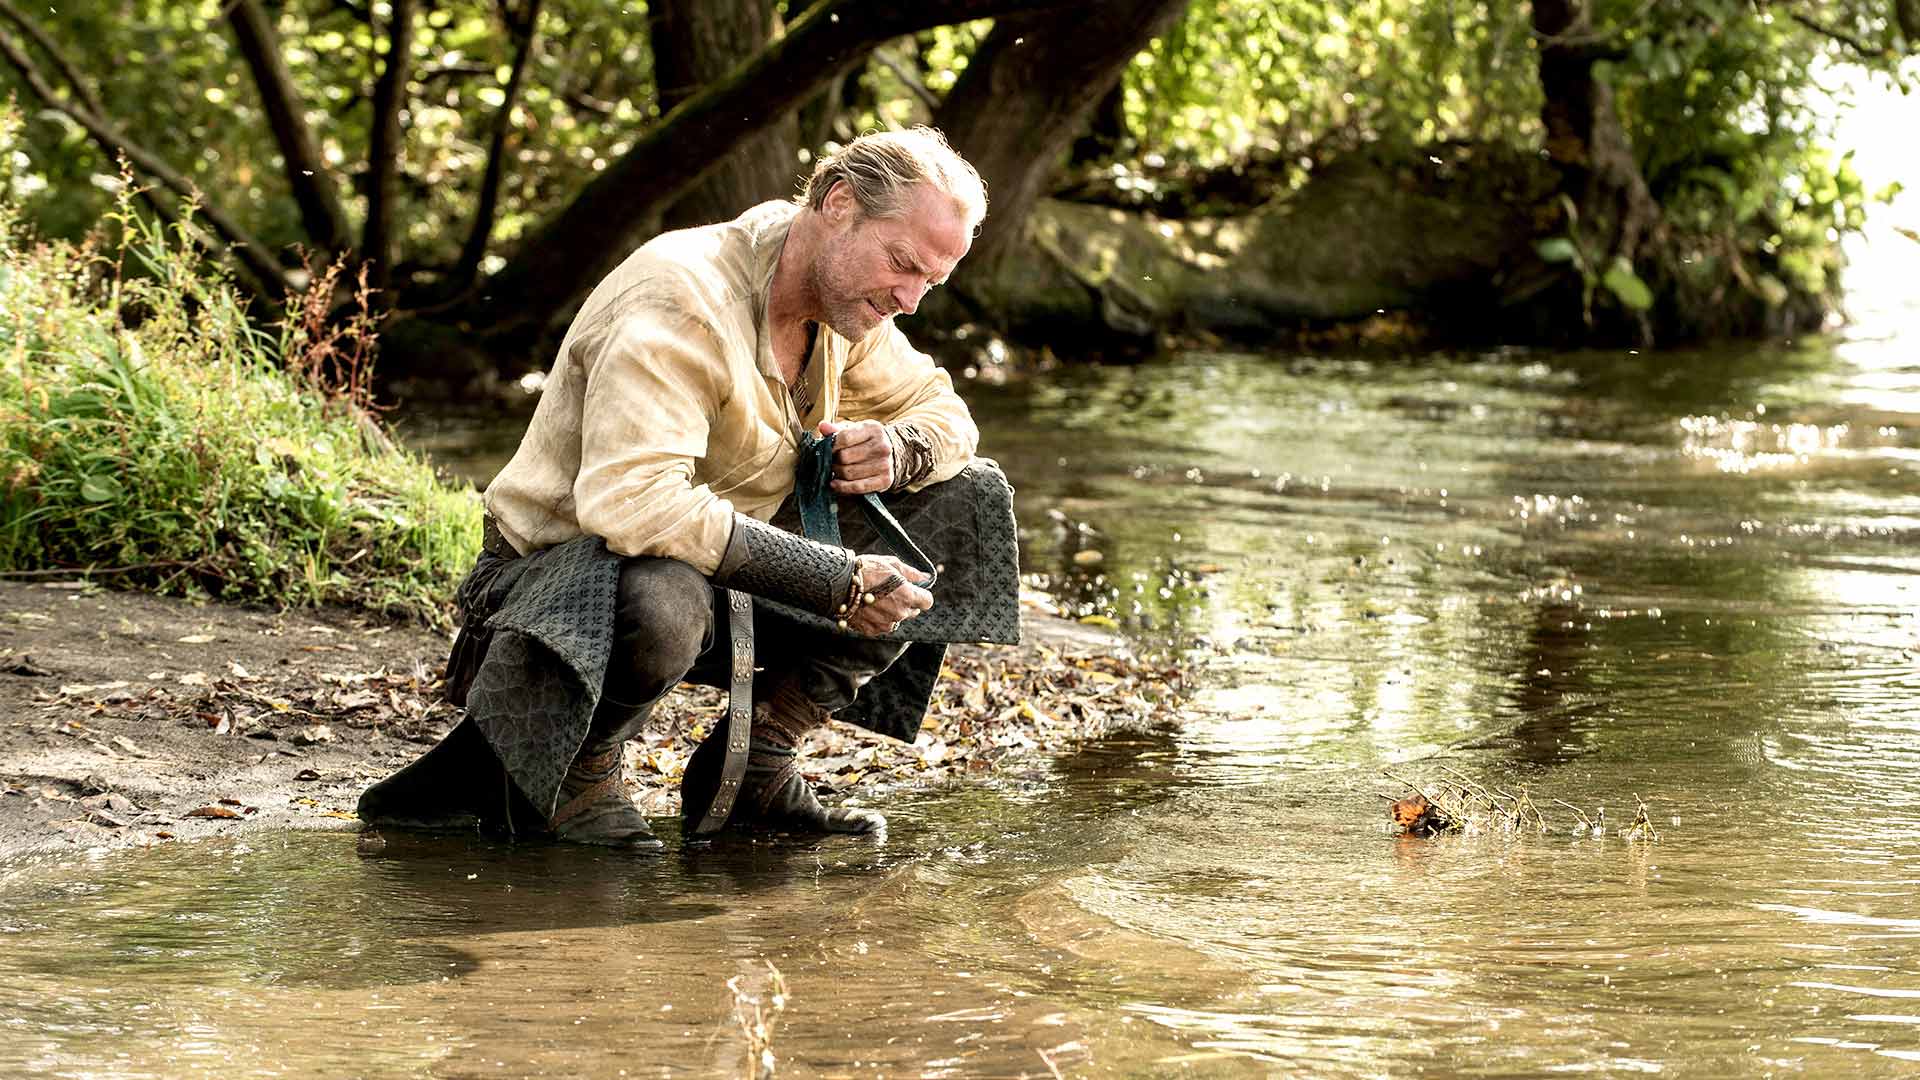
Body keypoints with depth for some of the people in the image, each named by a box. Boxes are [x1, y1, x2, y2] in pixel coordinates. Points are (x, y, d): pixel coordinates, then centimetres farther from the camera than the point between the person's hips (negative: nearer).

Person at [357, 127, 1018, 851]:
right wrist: (836, 582, -37)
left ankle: (754, 768, 2)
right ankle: (576, 768, -10)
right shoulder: (685, 302, -26)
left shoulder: (845, 299, 1)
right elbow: (628, 500, -39)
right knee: (659, 603, -45)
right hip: (562, 568, -9)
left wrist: (895, 450, -12)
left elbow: (943, 415, 16)